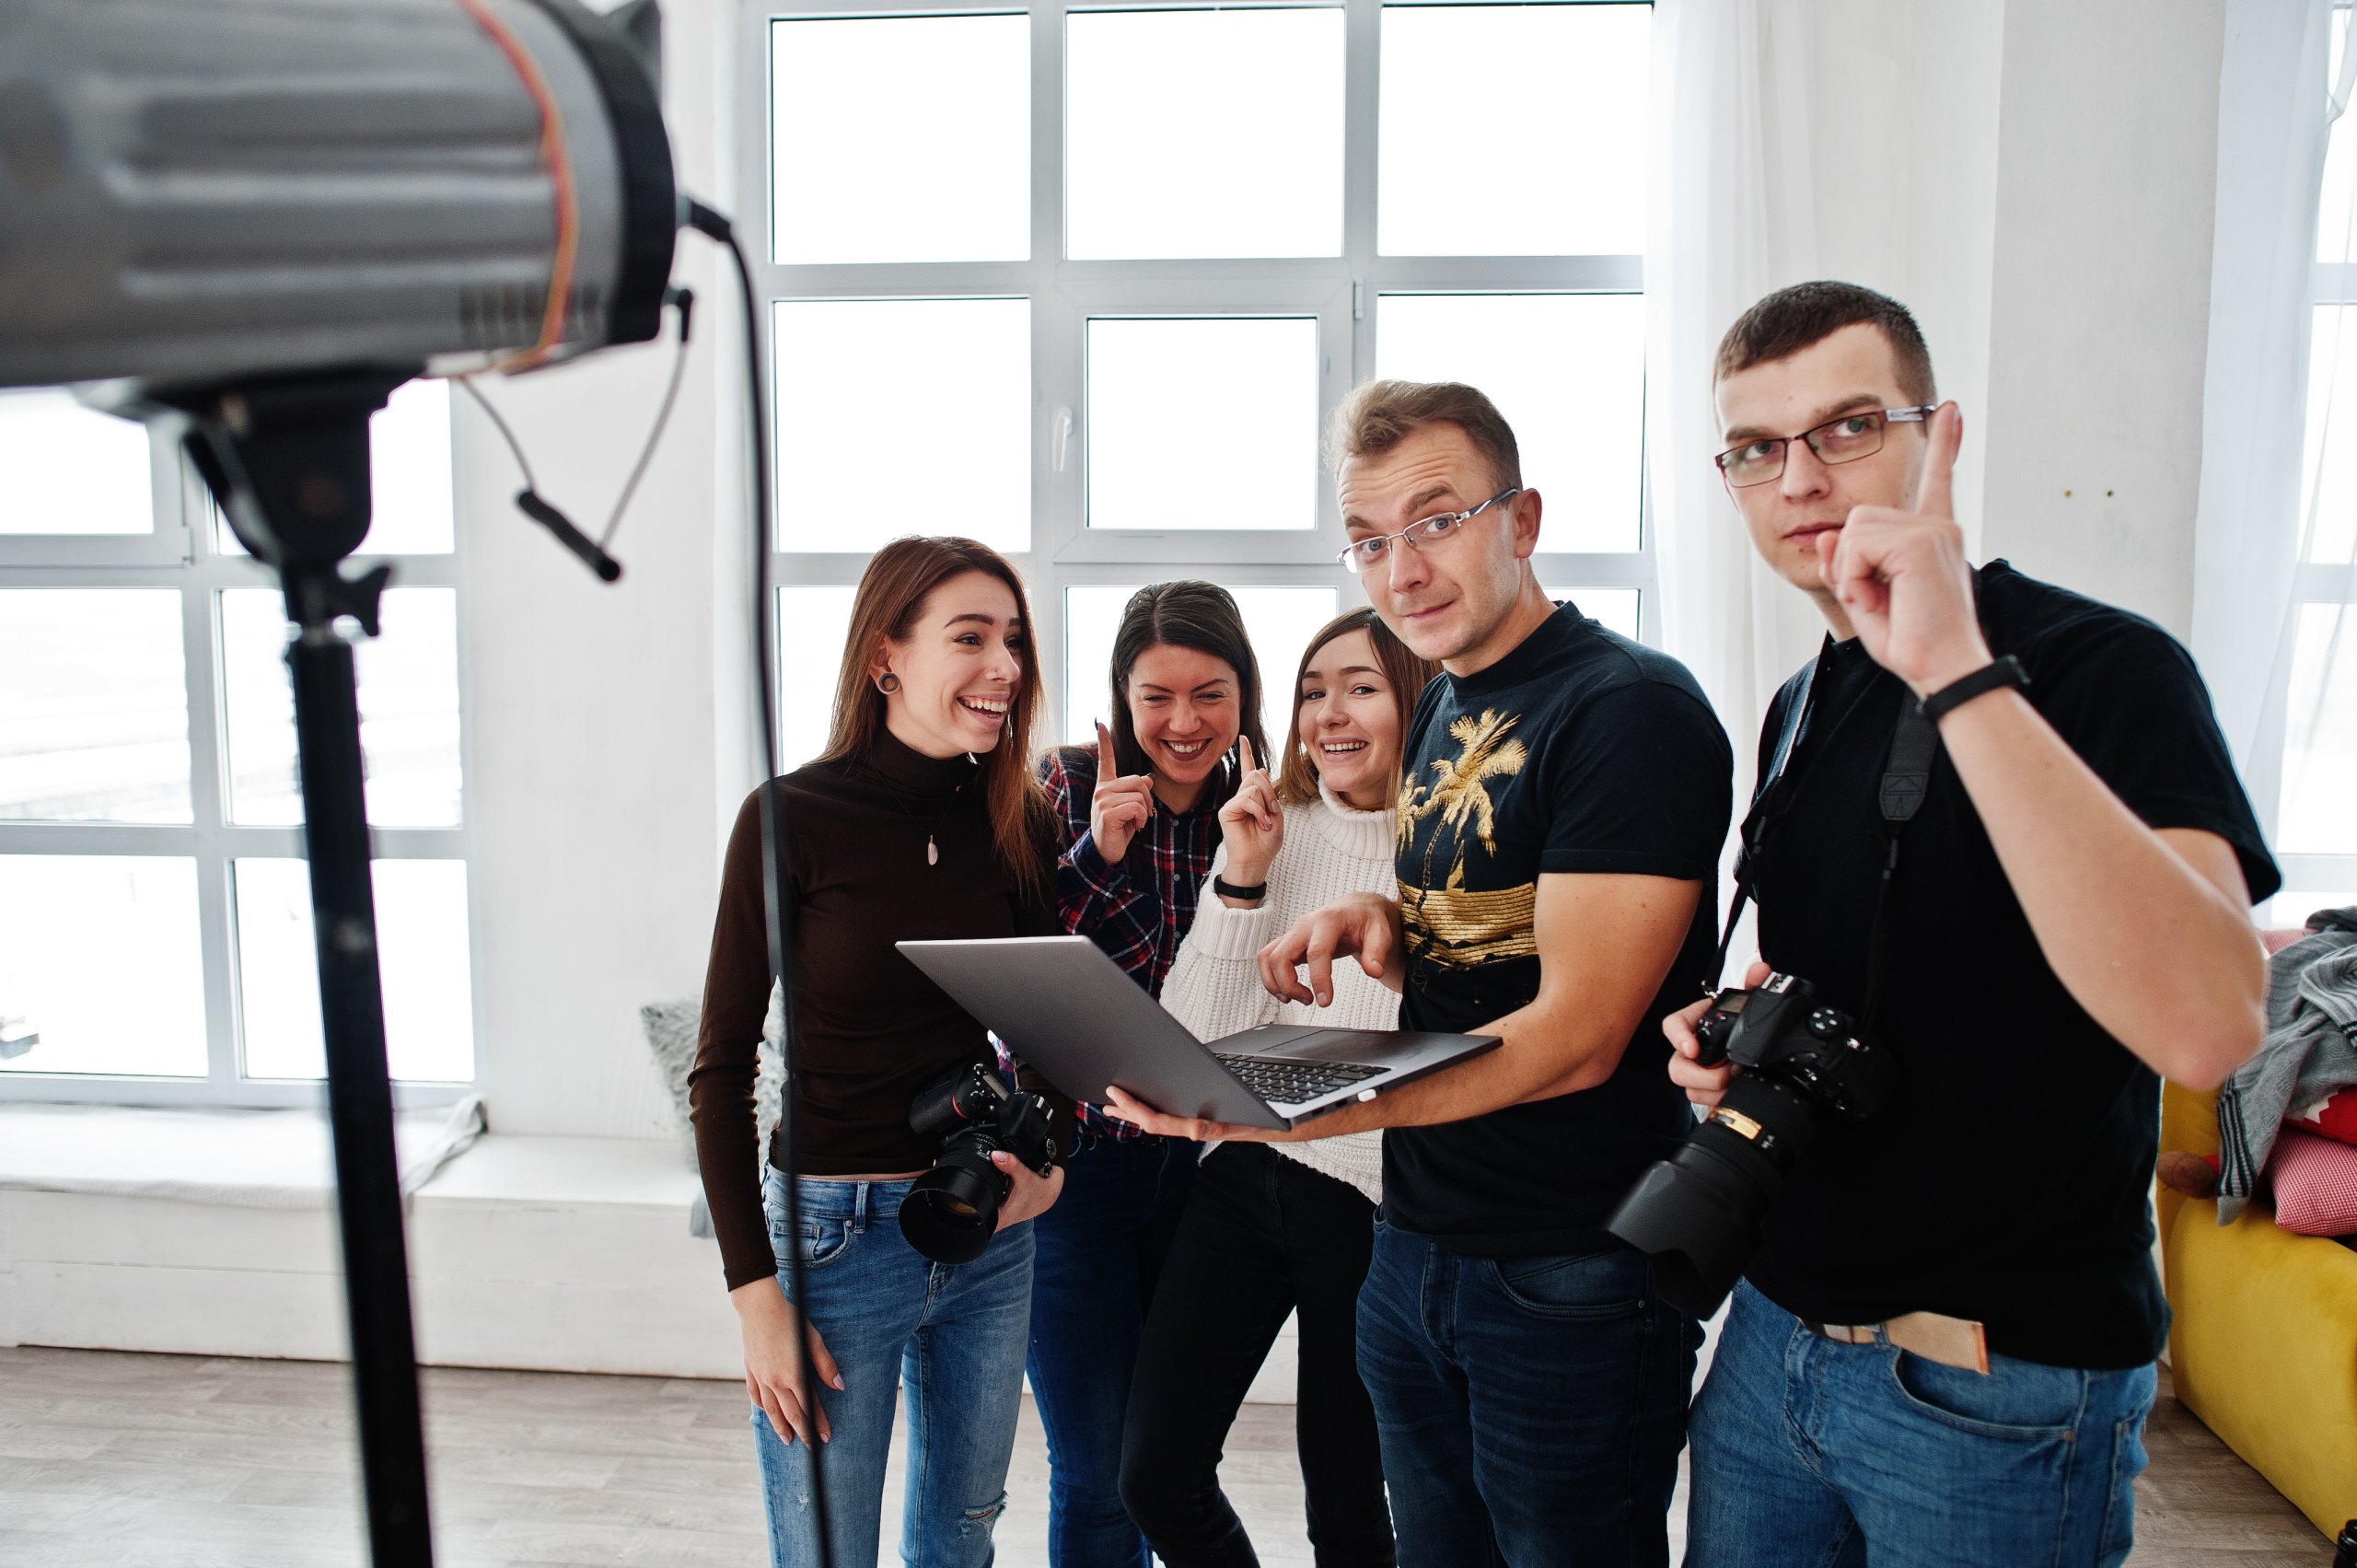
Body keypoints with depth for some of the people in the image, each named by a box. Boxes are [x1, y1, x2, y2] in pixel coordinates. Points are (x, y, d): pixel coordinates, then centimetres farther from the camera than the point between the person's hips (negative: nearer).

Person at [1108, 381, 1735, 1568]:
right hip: (1415, 1243, 8)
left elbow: (1576, 1034, -23)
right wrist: (1383, 929, -5)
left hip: (1573, 1278, -7)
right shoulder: (1443, 710, 9)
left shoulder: (1630, 707, -17)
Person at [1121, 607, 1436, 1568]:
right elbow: (1191, 1044, -3)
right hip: (1244, 1174, 4)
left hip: (1373, 1205, -4)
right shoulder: (1268, 830, 1)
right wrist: (1241, 882, -12)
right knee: (1155, 1474, 9)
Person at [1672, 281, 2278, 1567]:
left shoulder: (2101, 665, -16)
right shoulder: (1802, 708, 7)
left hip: (2002, 1396, -6)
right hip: (1776, 1335, 7)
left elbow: (2203, 1026, -33)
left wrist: (1957, 673, -34)